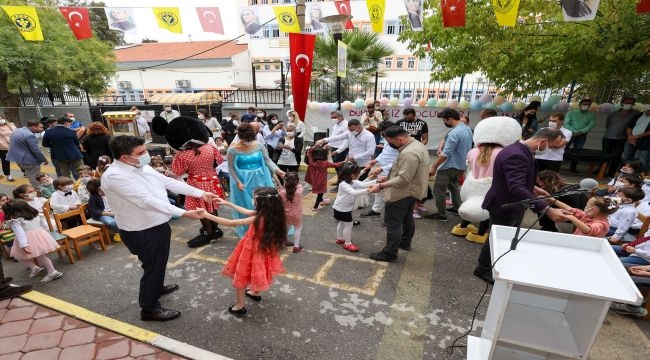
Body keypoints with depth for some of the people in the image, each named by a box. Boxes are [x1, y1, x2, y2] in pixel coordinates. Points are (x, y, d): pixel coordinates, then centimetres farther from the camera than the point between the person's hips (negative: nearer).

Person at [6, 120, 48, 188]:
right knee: (35, 179, 2)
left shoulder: (17, 131, 9)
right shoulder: (30, 135, -24)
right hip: (28, 160, -10)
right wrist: (44, 160, -10)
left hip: (17, 157, 10)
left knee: (30, 176, 21)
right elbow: (36, 150, -22)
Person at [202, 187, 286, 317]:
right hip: (263, 249, 7)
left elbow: (232, 223, -32)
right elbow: (247, 212, 4)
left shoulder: (260, 218, -35)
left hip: (253, 250, -7)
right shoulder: (269, 213, -12)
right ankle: (255, 293, 53)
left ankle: (240, 306, 30)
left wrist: (207, 215, -29)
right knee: (255, 272, 31)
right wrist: (227, 203, 9)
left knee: (240, 276, 15)